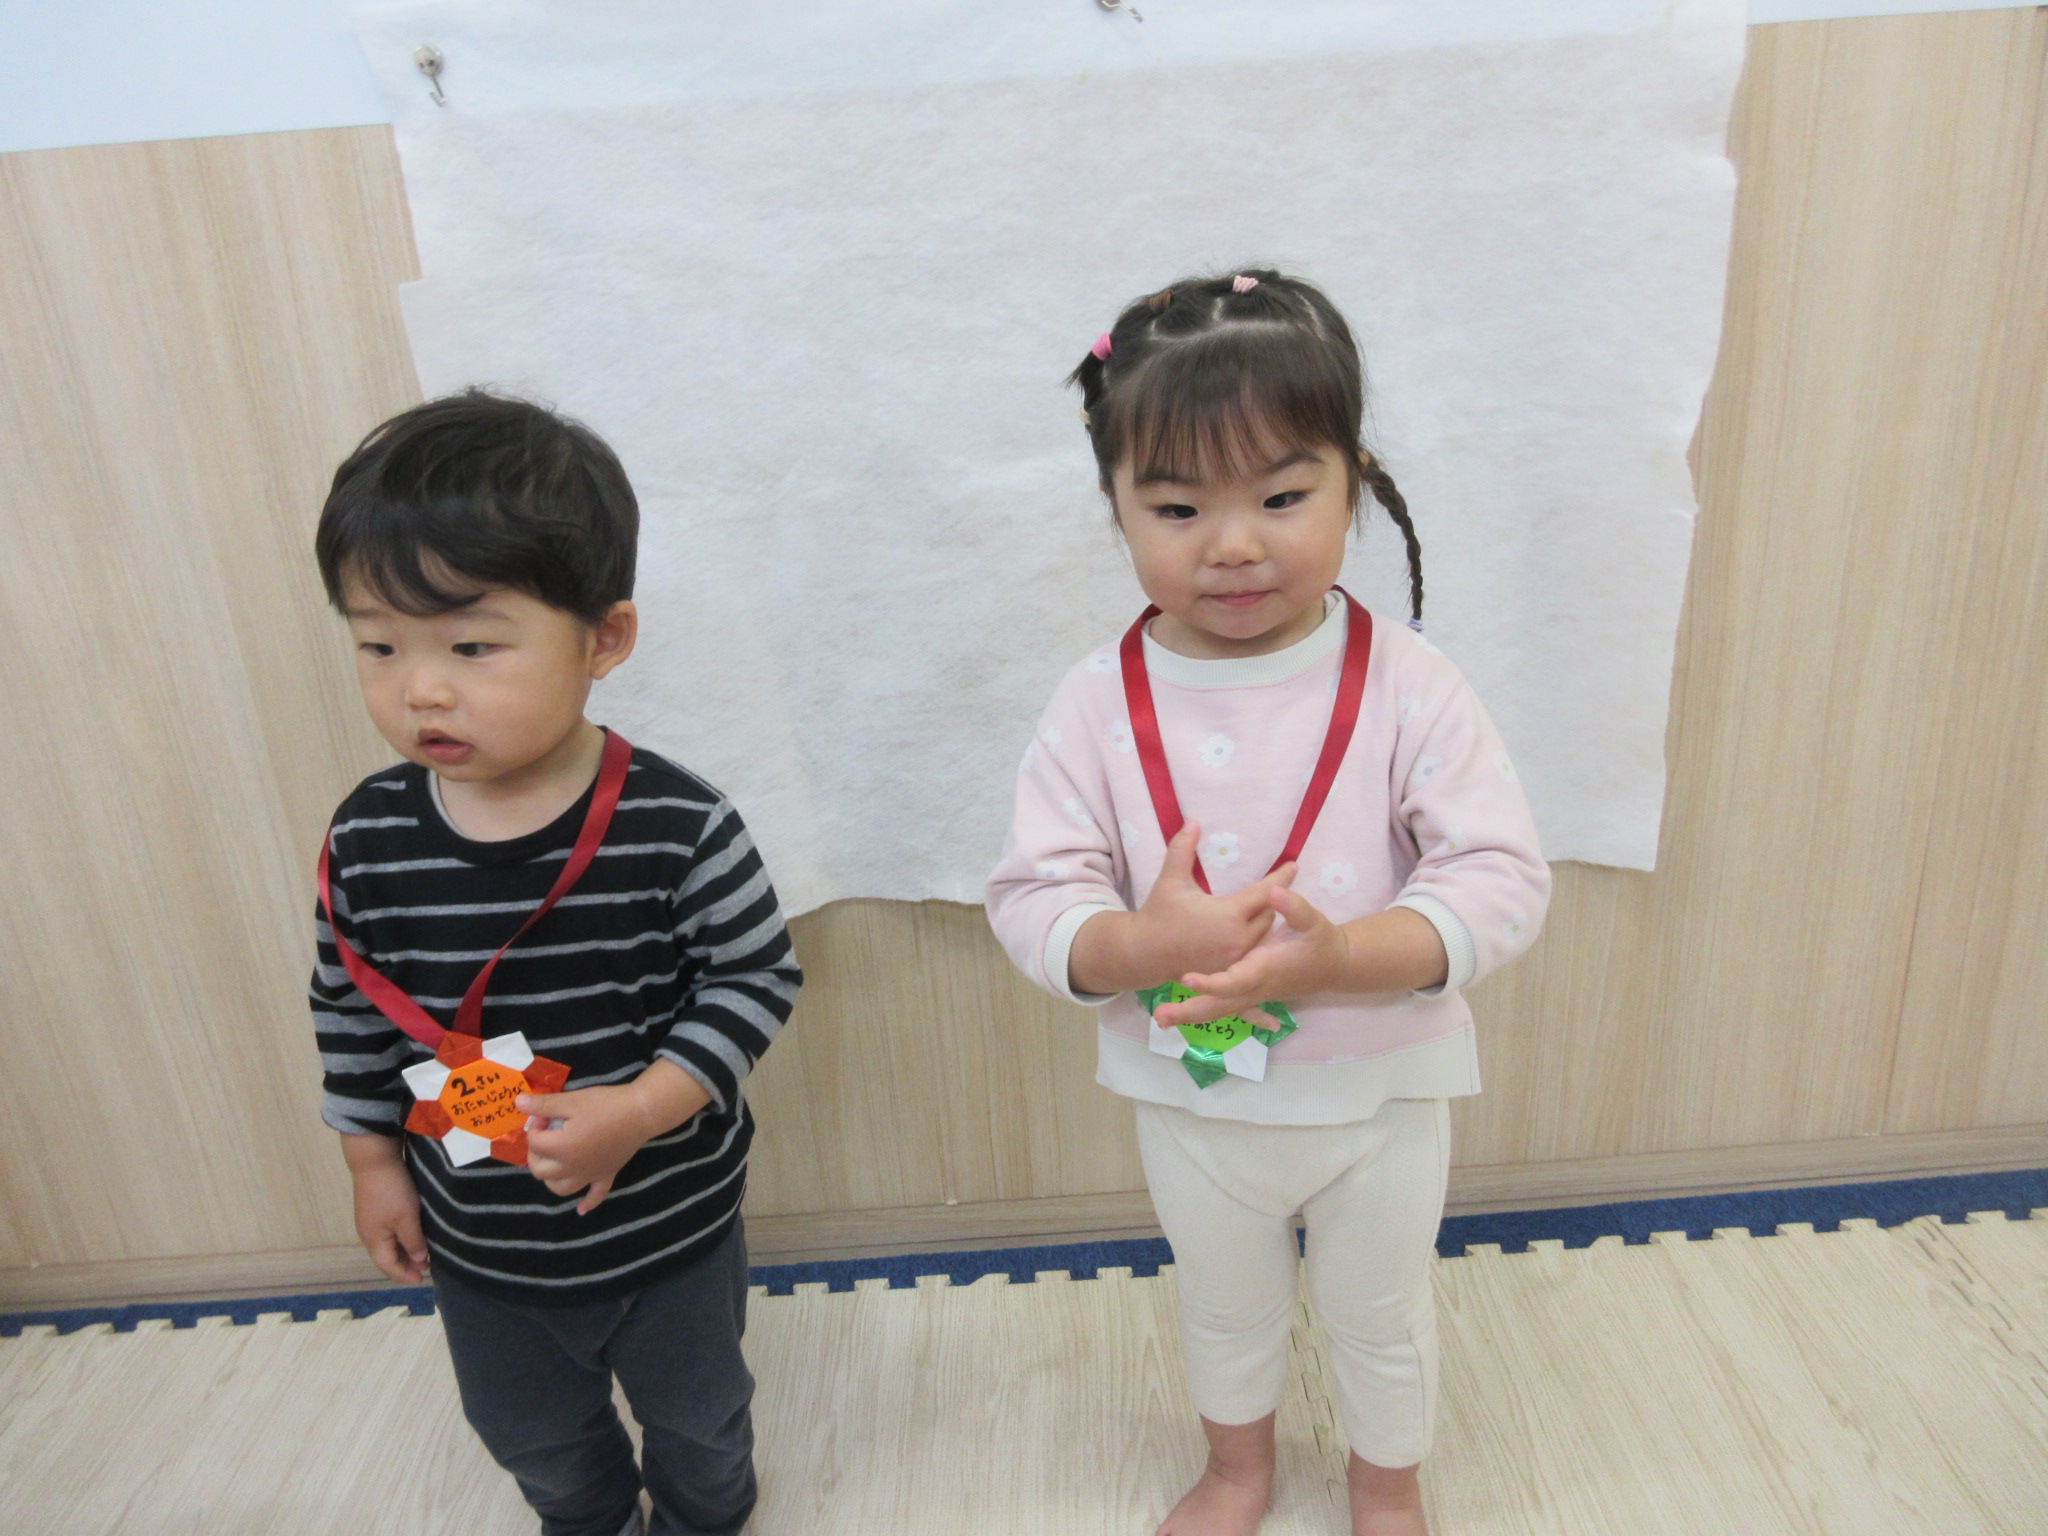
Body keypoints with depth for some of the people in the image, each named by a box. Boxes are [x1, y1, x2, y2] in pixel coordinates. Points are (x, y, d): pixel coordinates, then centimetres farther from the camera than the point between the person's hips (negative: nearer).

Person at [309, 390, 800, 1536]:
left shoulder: (677, 826, -27)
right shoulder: (369, 838, -15)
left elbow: (758, 979, -17)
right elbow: (352, 1013, 0)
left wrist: (637, 1110, -26)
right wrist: (375, 1162, 7)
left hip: (670, 1226, -3)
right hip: (479, 1245, 4)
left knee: (698, 1419, 25)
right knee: (533, 1436, 31)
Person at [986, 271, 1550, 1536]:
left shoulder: (1405, 686, -19)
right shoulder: (1100, 706, -16)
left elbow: (1504, 877, -21)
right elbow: (1031, 898, -15)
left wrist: (1344, 956, -37)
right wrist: (1141, 945, -35)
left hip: (1379, 1098, -1)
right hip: (1192, 1102, 1)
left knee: (1382, 1313, 26)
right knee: (1224, 1308, 28)